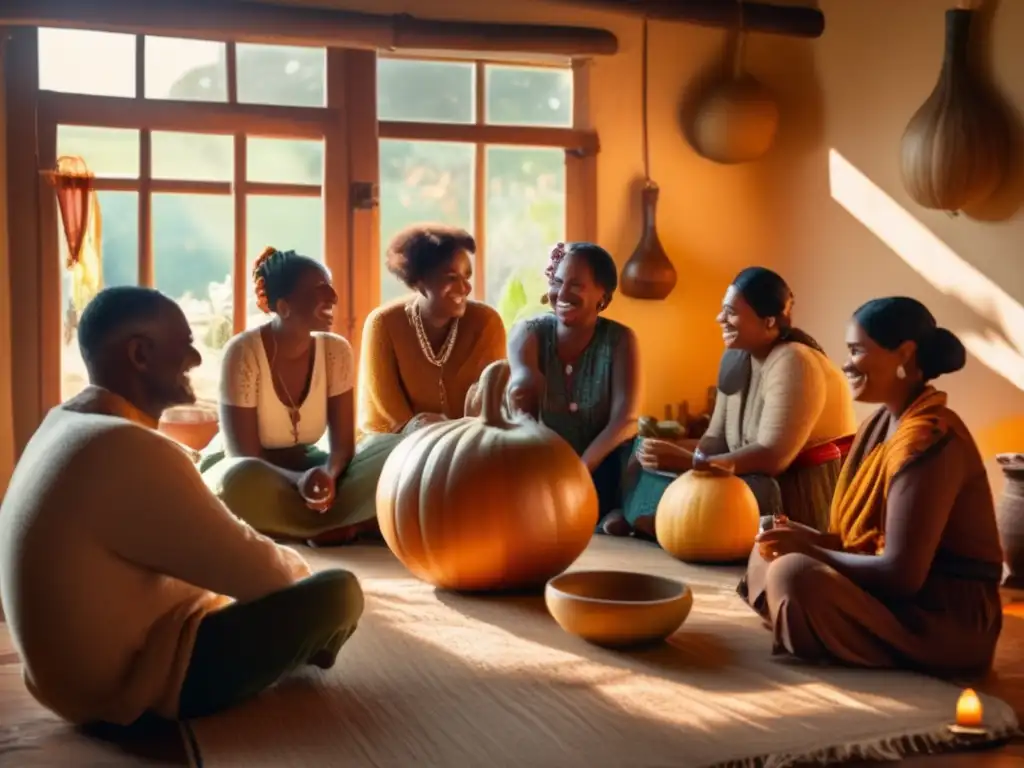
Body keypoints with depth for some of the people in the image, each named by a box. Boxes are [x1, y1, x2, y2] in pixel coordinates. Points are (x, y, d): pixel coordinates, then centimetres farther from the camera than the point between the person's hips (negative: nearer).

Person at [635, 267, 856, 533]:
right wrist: (682, 460, -20)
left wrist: (688, 461, -32)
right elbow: (717, 438, 1)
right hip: (771, 484, 7)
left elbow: (773, 457, -30)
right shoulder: (735, 358, 4)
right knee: (667, 490, -11)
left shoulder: (793, 364, -22)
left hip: (815, 492, -7)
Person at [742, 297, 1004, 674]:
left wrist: (810, 550, -15)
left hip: (947, 617, -10)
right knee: (773, 551, 10)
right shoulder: (884, 422, 7)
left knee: (795, 572, -28)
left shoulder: (928, 439, -23)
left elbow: (902, 573, -26)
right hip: (898, 592, 10)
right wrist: (808, 539, -7)